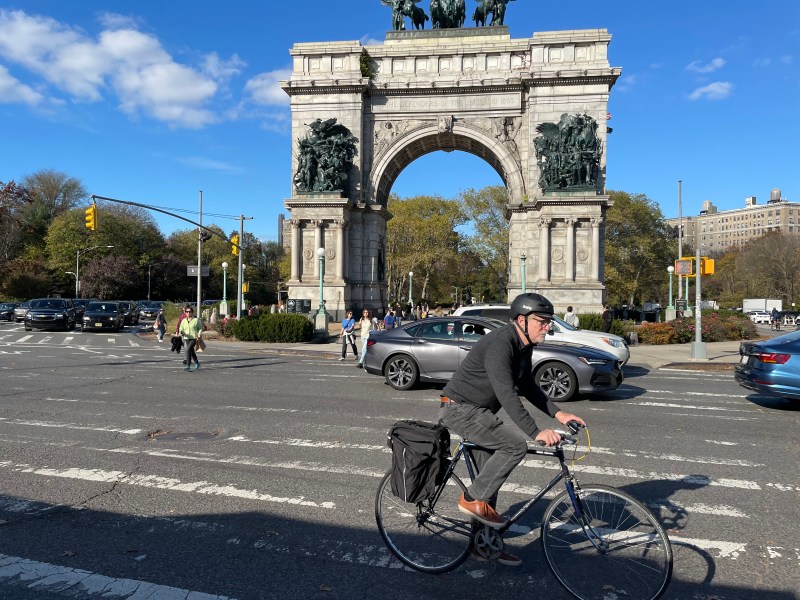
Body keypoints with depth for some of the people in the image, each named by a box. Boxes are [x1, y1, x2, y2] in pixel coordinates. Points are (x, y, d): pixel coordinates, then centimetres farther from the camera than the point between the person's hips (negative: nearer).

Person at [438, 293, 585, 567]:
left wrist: (558, 413, 2)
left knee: (489, 477, 12)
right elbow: (507, 394, -33)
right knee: (516, 444, -22)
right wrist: (536, 432, -37)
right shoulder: (499, 344, -25)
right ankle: (473, 498, -8)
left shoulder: (523, 347, 6)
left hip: (479, 412, 10)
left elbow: (528, 387, 14)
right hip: (460, 409, -10)